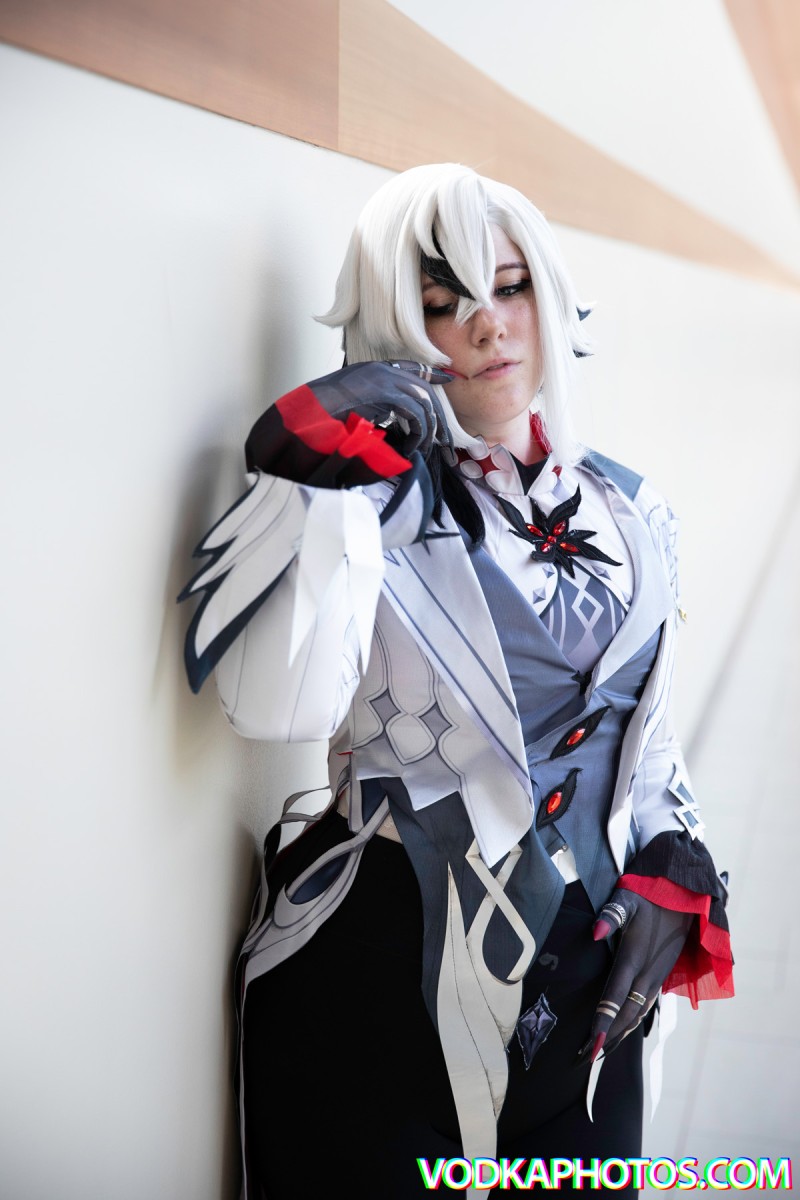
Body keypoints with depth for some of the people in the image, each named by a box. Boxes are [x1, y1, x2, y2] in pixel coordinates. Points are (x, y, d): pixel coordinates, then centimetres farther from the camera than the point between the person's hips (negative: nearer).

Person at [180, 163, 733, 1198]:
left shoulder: (626, 510, 7)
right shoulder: (379, 497, -8)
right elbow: (277, 707, -26)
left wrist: (670, 882, 1)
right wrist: (319, 472, -26)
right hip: (384, 978, -4)